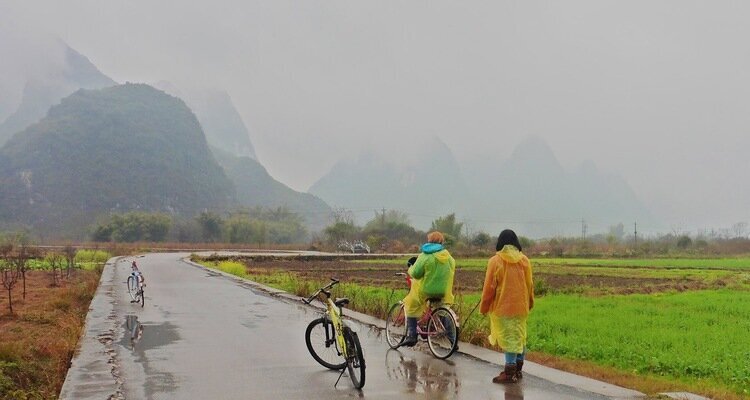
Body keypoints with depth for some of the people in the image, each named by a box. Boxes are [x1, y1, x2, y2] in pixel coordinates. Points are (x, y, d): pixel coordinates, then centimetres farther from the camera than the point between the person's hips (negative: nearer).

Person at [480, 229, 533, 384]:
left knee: (508, 338, -1)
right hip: (521, 307, 4)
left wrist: (484, 306, 3)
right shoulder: (524, 260, 1)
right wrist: (529, 303, 22)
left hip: (502, 307, -4)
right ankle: (517, 369, 23)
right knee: (519, 337, 14)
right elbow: (529, 284, 8)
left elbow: (489, 287, -8)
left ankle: (510, 372, 0)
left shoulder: (495, 261, -11)